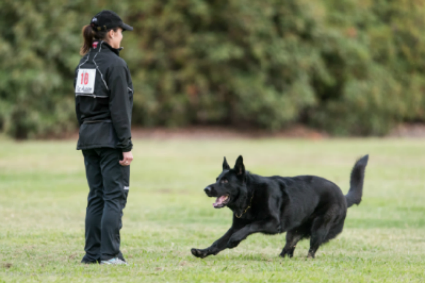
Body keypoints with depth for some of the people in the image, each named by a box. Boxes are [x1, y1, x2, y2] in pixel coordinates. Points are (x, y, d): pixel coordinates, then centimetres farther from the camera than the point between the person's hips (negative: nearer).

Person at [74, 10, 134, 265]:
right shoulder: (114, 64, -13)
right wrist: (126, 146, -14)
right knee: (114, 196, -4)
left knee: (96, 196, 11)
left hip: (88, 138, 8)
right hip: (111, 138, -8)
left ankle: (93, 252, 10)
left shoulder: (84, 63, 11)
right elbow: (119, 109, -16)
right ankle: (109, 254, -8)